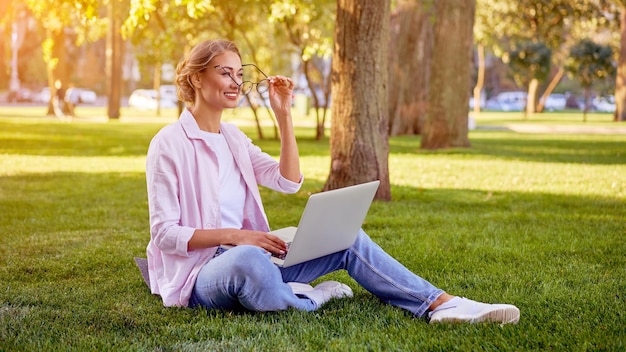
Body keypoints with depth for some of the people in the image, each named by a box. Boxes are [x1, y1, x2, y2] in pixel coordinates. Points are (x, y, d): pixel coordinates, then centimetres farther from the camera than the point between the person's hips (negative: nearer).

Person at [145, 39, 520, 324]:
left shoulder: (232, 137, 13)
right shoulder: (170, 143, -10)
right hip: (200, 273, -8)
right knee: (249, 260, -44)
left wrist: (284, 115, 1)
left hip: (249, 256, 8)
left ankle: (442, 304, -12)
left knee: (347, 237, -4)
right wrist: (232, 236, -24)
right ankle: (310, 299, -12)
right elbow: (165, 233, -13)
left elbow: (289, 181, 7)